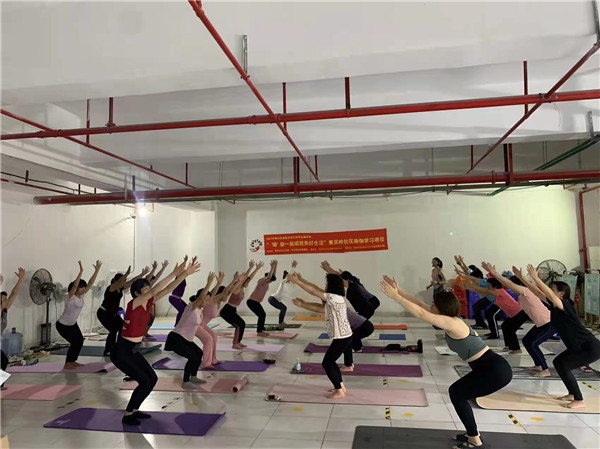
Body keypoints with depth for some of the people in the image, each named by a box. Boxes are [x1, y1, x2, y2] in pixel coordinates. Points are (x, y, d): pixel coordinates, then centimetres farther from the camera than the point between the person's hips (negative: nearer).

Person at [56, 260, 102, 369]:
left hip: (72, 324, 8)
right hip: (62, 325, -8)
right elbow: (75, 285, -42)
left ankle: (72, 361, 17)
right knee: (75, 342, -9)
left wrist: (97, 270, -14)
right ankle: (67, 364, 5)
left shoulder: (82, 295, -5)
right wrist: (81, 272, -50)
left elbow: (90, 283, -8)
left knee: (80, 340, 2)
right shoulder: (71, 297, -24)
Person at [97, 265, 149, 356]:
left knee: (122, 327, 1)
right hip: (103, 313, -8)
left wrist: (143, 274, -12)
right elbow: (119, 282, -43)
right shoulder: (111, 288, -22)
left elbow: (132, 281, -4)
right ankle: (107, 352, -3)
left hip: (113, 314, 8)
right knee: (113, 330, -15)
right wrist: (126, 274, -58)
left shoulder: (121, 288, -1)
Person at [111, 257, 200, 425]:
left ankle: (134, 410, 23)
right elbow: (155, 290, -34)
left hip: (133, 350, 9)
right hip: (120, 351, -9)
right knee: (145, 382, -10)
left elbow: (168, 289, -6)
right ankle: (127, 416, 7)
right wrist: (174, 274, -38)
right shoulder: (133, 304, -21)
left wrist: (185, 274, -14)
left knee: (152, 378, 7)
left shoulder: (148, 303, 0)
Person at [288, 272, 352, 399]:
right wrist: (301, 280, 11)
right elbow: (317, 288, 12)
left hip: (341, 338, -10)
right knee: (330, 361, 21)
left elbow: (313, 291, -16)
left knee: (326, 363, 3)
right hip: (344, 336, 10)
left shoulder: (333, 297, -20)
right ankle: (341, 387, 29)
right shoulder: (336, 297, 8)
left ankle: (339, 391, 11)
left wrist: (297, 282, -10)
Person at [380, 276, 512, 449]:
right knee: (456, 392, 15)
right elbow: (421, 305, 9)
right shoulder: (451, 320, 8)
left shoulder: (452, 323, -19)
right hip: (491, 368, 9)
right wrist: (399, 291, 6)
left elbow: (421, 313, -26)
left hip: (496, 371, -9)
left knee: (457, 394, 0)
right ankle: (473, 434, 28)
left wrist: (395, 296, -23)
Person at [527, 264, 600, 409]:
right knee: (558, 362, 11)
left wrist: (536, 278, -41)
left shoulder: (566, 306, -23)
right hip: (579, 347, 10)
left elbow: (550, 295, -40)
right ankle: (572, 394, 24)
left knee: (563, 366, -12)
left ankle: (579, 401, 0)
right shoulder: (554, 307, 1)